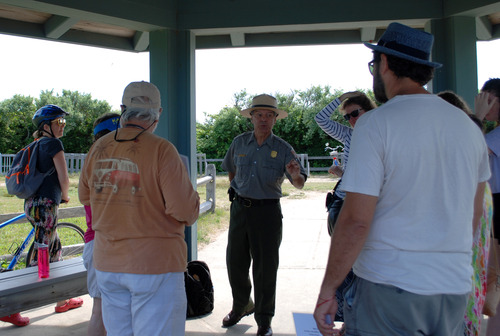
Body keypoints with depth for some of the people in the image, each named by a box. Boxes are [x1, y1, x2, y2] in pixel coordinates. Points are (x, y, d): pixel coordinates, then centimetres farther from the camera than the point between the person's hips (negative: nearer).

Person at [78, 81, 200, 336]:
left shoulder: (99, 148, 1)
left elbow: (86, 196, 14)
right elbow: (185, 210, -18)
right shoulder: (161, 150, -15)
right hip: (155, 263, -5)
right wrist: (191, 212, 4)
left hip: (107, 264, 6)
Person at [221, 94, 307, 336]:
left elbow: (299, 184, -11)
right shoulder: (239, 143, 3)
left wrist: (296, 176, -32)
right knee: (235, 262, 12)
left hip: (267, 210, -3)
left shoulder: (283, 149, -5)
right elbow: (230, 168, 23)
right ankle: (242, 306, 37)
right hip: (240, 208, 3)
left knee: (265, 266, 3)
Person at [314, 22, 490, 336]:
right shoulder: (468, 125, 5)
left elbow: (356, 220, -18)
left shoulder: (375, 124, -14)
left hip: (388, 289, -6)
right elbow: (475, 212, 15)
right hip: (456, 289, 6)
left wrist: (327, 292, -9)